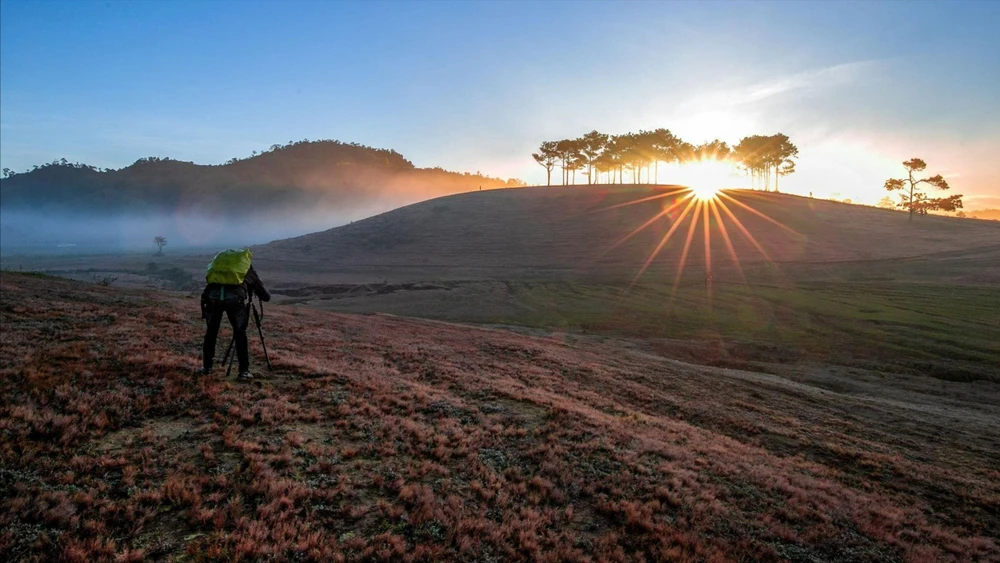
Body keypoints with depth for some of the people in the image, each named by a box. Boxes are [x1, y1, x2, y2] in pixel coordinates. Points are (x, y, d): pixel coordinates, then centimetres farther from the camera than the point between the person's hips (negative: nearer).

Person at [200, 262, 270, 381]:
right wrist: (254, 292, 55)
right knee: (240, 334, 12)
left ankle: (206, 367, 33)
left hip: (212, 294, 3)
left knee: (211, 331, 23)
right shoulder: (250, 272, 32)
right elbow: (266, 297, 34)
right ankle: (243, 372, 11)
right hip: (234, 297, -2)